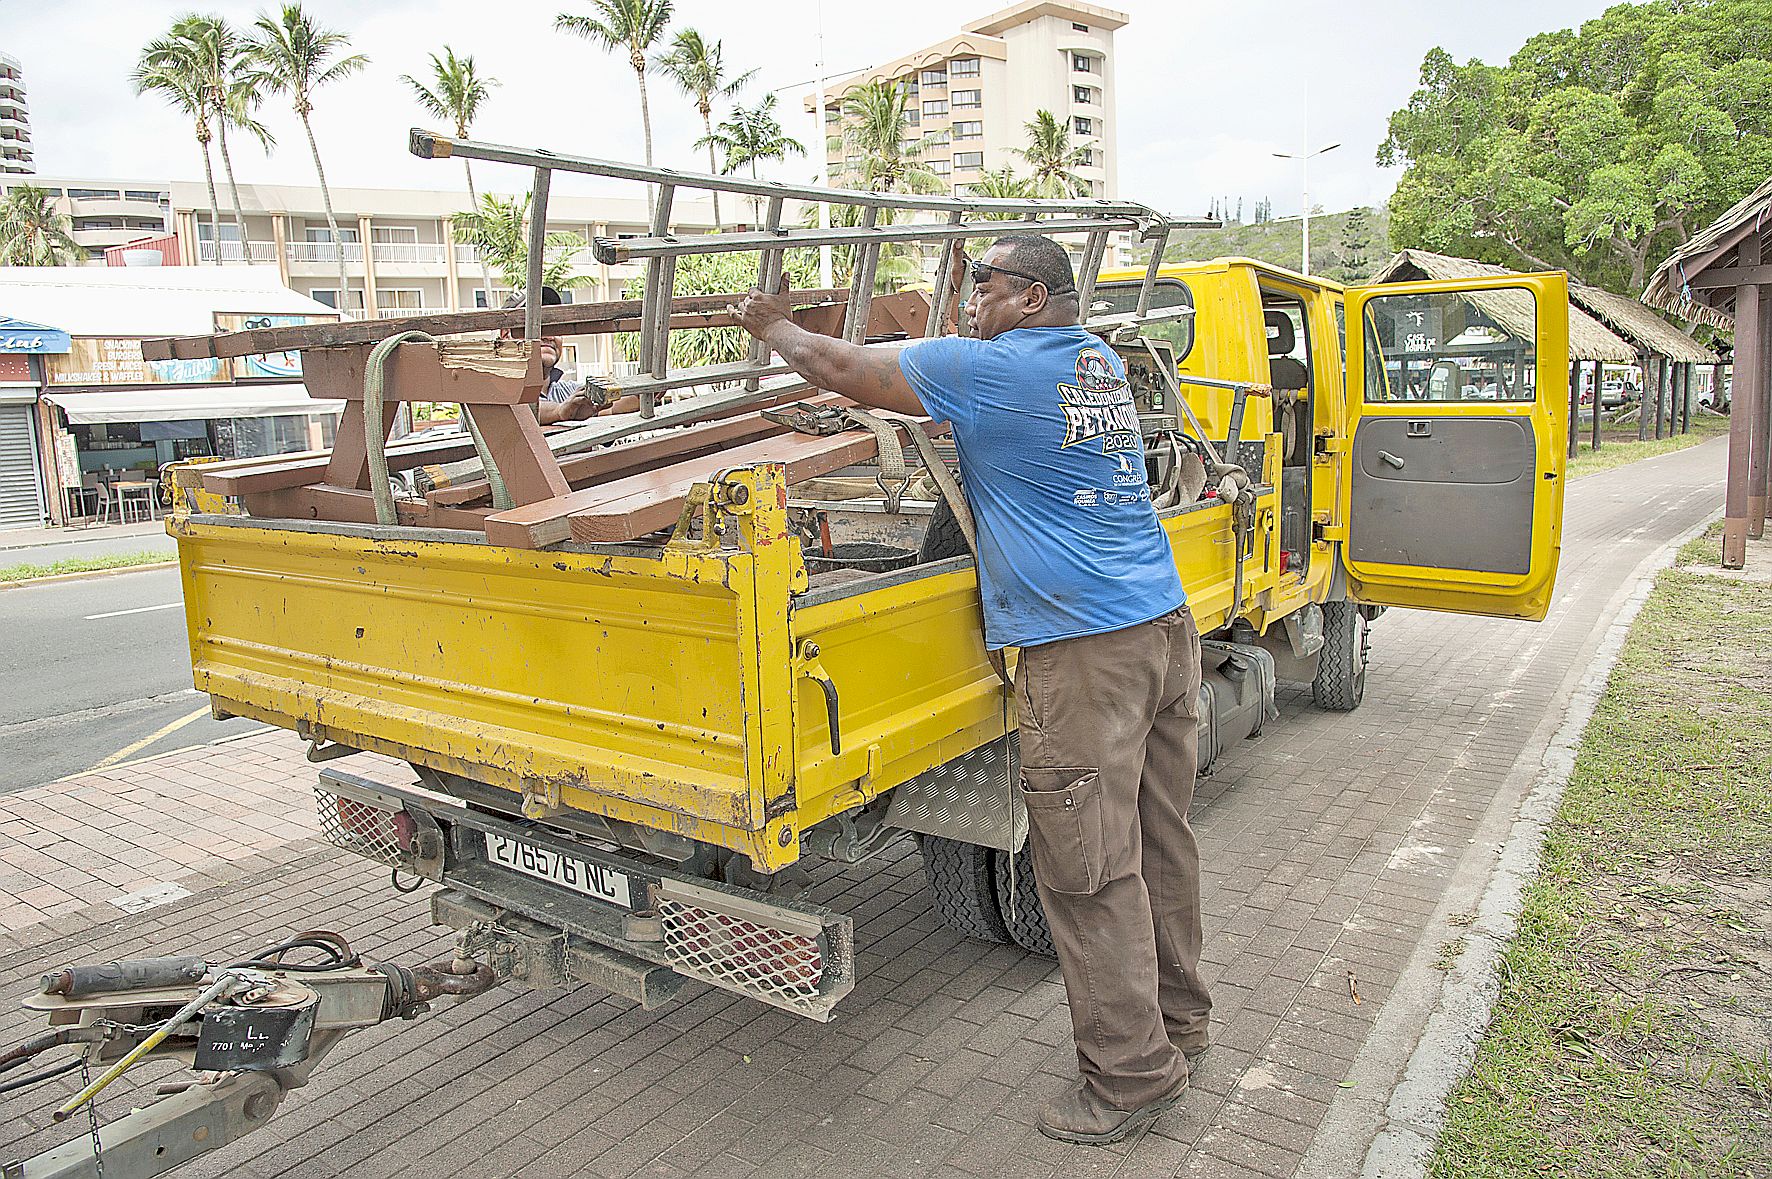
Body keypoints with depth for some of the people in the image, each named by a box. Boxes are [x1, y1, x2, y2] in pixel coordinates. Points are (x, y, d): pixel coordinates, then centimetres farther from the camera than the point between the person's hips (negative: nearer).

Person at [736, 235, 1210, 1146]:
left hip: (1086, 653, -9)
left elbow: (842, 370, -3)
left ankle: (1133, 1072, 12)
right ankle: (1176, 1015, 33)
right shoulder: (1103, 365, 14)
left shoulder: (993, 370, -10)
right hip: (1166, 627, 9)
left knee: (1090, 872, 1)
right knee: (1159, 842, 18)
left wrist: (771, 325, 14)